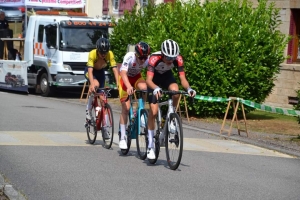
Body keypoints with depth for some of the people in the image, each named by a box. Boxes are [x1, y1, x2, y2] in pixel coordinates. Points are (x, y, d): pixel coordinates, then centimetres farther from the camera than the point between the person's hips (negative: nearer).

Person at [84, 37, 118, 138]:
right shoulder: (92, 54, -34)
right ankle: (88, 111, -19)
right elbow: (90, 71, -41)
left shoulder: (110, 54, -27)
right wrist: (92, 84, -55)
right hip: (90, 71, -3)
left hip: (101, 72, 3)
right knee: (96, 84, -35)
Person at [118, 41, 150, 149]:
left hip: (137, 77, 3)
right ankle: (122, 138, -2)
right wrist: (129, 86, -59)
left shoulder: (148, 60, -25)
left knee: (145, 88, -33)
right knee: (126, 108, -9)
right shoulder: (129, 57, -34)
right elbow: (123, 73, -43)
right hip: (125, 78, -3)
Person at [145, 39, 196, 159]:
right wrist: (156, 88, -64)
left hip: (167, 76, 2)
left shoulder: (178, 59, -29)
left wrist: (189, 89, -48)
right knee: (153, 111, -12)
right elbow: (148, 80, -44)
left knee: (175, 91, -34)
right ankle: (150, 146, -3)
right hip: (154, 78, -2)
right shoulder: (154, 58, -37)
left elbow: (183, 78, -28)